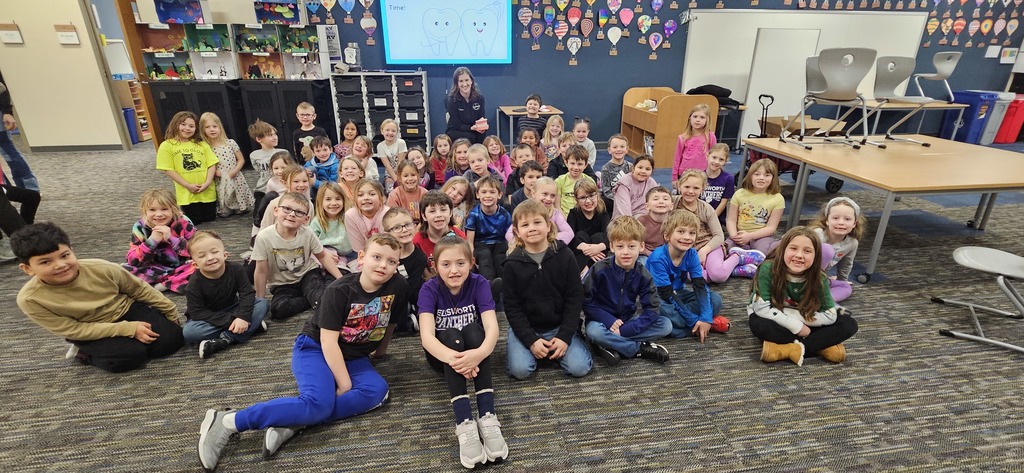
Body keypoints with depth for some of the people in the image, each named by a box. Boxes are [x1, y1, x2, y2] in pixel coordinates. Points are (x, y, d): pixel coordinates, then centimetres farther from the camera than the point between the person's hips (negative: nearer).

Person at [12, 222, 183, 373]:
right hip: (90, 334, -1)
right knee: (130, 356, -27)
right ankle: (84, 353, 1)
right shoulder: (30, 299, -22)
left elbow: (140, 289, -4)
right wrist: (129, 329, -26)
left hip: (127, 310, 2)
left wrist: (171, 312, 3)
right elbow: (73, 330, -18)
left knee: (172, 338, -15)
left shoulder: (102, 269, -21)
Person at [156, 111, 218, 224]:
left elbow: (212, 164, 2)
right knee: (194, 221, 7)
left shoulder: (202, 144, 5)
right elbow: (168, 169, -7)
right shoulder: (167, 145, -3)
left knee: (210, 218, 13)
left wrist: (207, 182, -13)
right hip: (187, 193, -2)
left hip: (207, 191, 3)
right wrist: (188, 185, -14)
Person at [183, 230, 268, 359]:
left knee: (263, 304, -19)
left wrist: (243, 317, -34)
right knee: (189, 332, -32)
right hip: (209, 318, -2)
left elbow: (248, 293, -17)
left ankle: (225, 340, -29)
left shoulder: (236, 269, -17)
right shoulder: (195, 283, -21)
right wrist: (229, 321, -31)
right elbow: (197, 312, -22)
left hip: (232, 312, 2)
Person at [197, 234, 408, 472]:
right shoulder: (340, 290, -21)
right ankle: (228, 421, -19)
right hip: (315, 348, -5)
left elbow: (390, 322, 6)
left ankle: (292, 424, -27)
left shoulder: (397, 286, -13)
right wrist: (344, 383, -21)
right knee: (318, 403, -30)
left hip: (352, 356, 5)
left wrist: (379, 349, 16)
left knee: (377, 390, -25)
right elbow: (328, 342, -20)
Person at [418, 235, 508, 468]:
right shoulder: (429, 289, -19)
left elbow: (492, 327, -29)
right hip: (443, 354, 0)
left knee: (473, 330, -32)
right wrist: (453, 357, -51)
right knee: (451, 335, -33)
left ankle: (488, 417, -39)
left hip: (473, 348, 1)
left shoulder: (479, 284, -17)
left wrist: (480, 353, -52)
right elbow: (427, 336, -31)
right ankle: (464, 423, -42)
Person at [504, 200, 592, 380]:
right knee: (520, 370, -20)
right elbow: (512, 307, -6)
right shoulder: (513, 264, -8)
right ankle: (518, 347, 11)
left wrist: (564, 336, -13)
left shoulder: (564, 256, -7)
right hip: (525, 328, 0)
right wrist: (531, 340, -16)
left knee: (579, 368, -15)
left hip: (559, 326, 1)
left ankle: (556, 347, 13)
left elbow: (575, 299, -6)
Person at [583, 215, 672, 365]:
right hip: (603, 319, -3)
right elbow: (586, 301, -13)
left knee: (666, 325, -15)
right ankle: (641, 349, -17)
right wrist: (609, 321, -25)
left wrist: (625, 330, -22)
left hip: (628, 319, 4)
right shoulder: (599, 270, -17)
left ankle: (610, 345, -19)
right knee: (594, 332, -38)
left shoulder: (643, 275, -9)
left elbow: (652, 309, -12)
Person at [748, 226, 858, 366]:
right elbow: (762, 308, -27)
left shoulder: (819, 279, -17)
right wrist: (796, 326, -27)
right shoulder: (768, 269, -26)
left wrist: (796, 316, -22)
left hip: (803, 325, 3)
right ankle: (821, 346, -22)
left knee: (849, 324, -14)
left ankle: (789, 349, -26)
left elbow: (830, 315, -14)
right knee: (758, 324, -36)